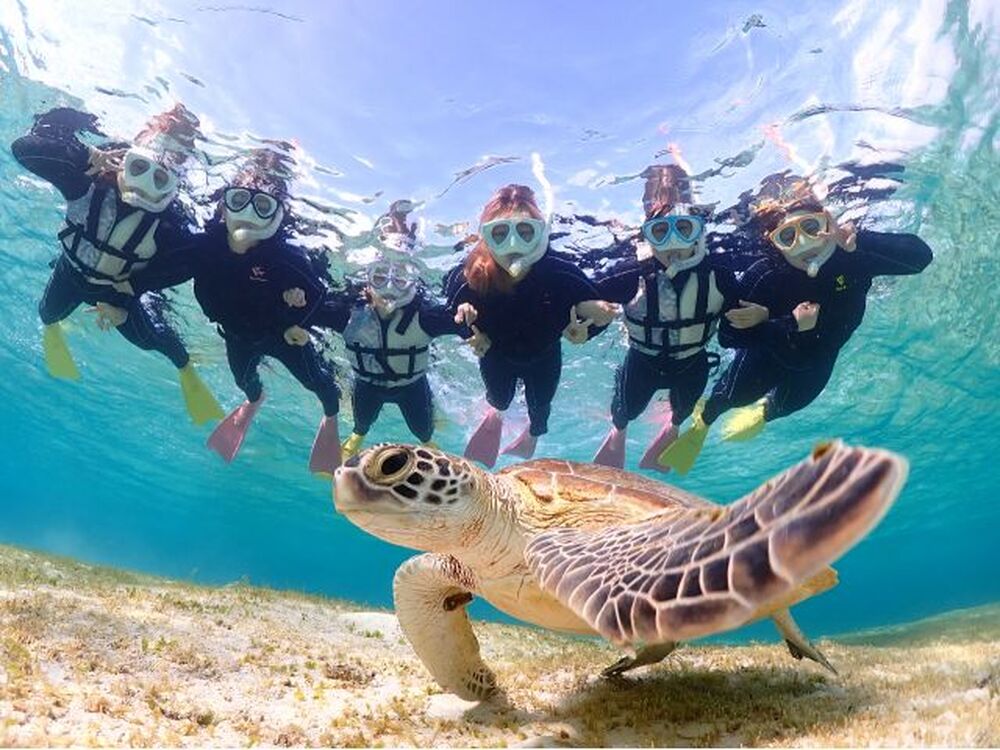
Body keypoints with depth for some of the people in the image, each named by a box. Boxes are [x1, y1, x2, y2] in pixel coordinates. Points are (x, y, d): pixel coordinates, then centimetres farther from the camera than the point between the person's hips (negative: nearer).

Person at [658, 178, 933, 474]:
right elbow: (728, 335, -39)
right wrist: (789, 325, -47)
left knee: (790, 402, 26)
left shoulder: (855, 255, -34)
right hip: (767, 355, -3)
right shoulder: (762, 275, -38)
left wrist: (859, 241, -53)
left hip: (815, 363, 3)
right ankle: (703, 422, 49)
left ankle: (766, 410, 65)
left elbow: (921, 256, -40)